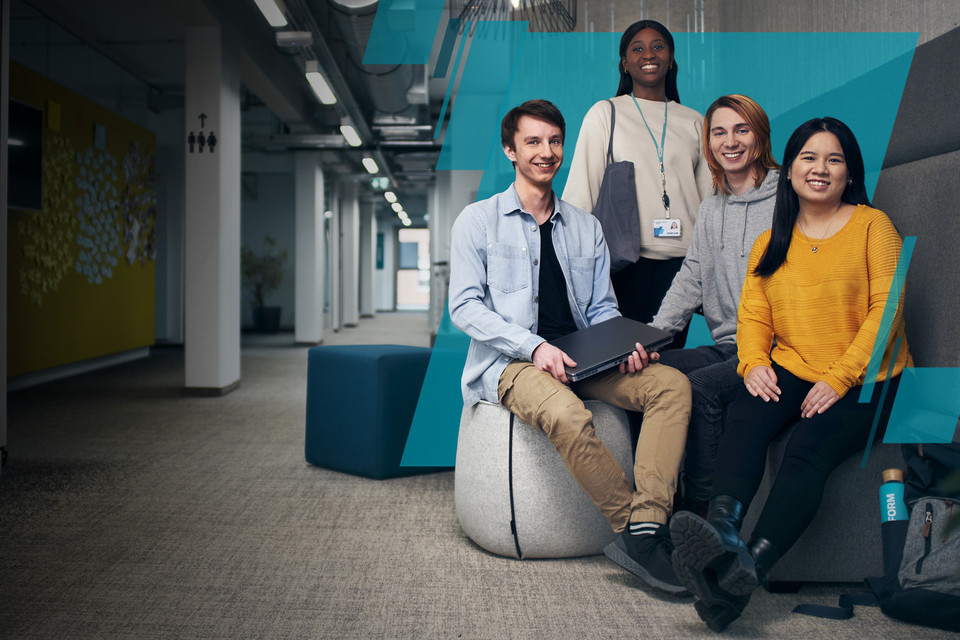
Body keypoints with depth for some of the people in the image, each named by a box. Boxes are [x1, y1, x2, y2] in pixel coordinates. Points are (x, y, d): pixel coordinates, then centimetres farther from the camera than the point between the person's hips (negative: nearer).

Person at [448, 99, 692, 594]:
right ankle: (635, 527, -21)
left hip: (578, 359, 5)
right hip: (508, 363, -4)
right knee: (567, 415, -37)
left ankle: (647, 521, -31)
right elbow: (465, 307, -3)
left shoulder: (586, 227, 20)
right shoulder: (478, 220, 7)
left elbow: (602, 308, 18)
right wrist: (534, 346, -18)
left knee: (673, 383, -21)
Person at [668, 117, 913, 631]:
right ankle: (722, 532, -49)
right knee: (744, 416, -29)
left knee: (809, 447, -31)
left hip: (866, 379, -3)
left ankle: (749, 568, -45)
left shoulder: (873, 225, 6)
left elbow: (886, 309, -5)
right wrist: (753, 362, -10)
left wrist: (839, 378, -16)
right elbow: (753, 313, 12)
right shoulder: (771, 242, 20)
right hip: (791, 371, 3)